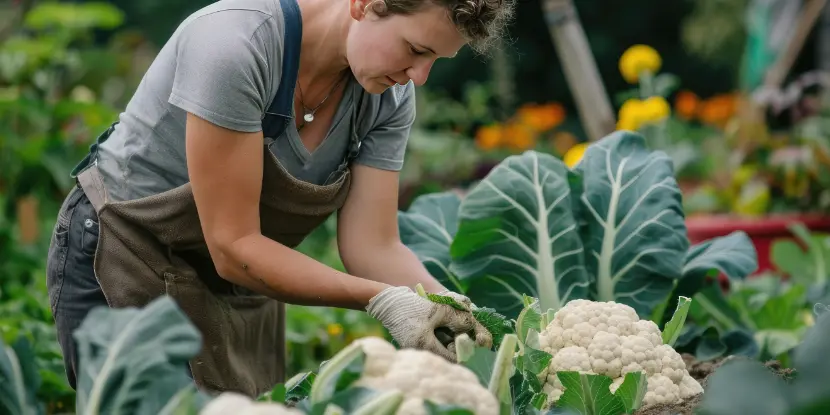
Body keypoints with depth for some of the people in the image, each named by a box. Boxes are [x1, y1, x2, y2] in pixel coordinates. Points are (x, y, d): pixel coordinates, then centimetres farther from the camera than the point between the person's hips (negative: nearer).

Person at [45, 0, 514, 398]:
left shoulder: (390, 96, -10)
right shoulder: (237, 43, -30)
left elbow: (374, 246, -11)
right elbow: (232, 246, -29)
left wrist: (448, 308, -30)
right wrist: (382, 300, -37)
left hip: (243, 291, 6)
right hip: (127, 267, -6)